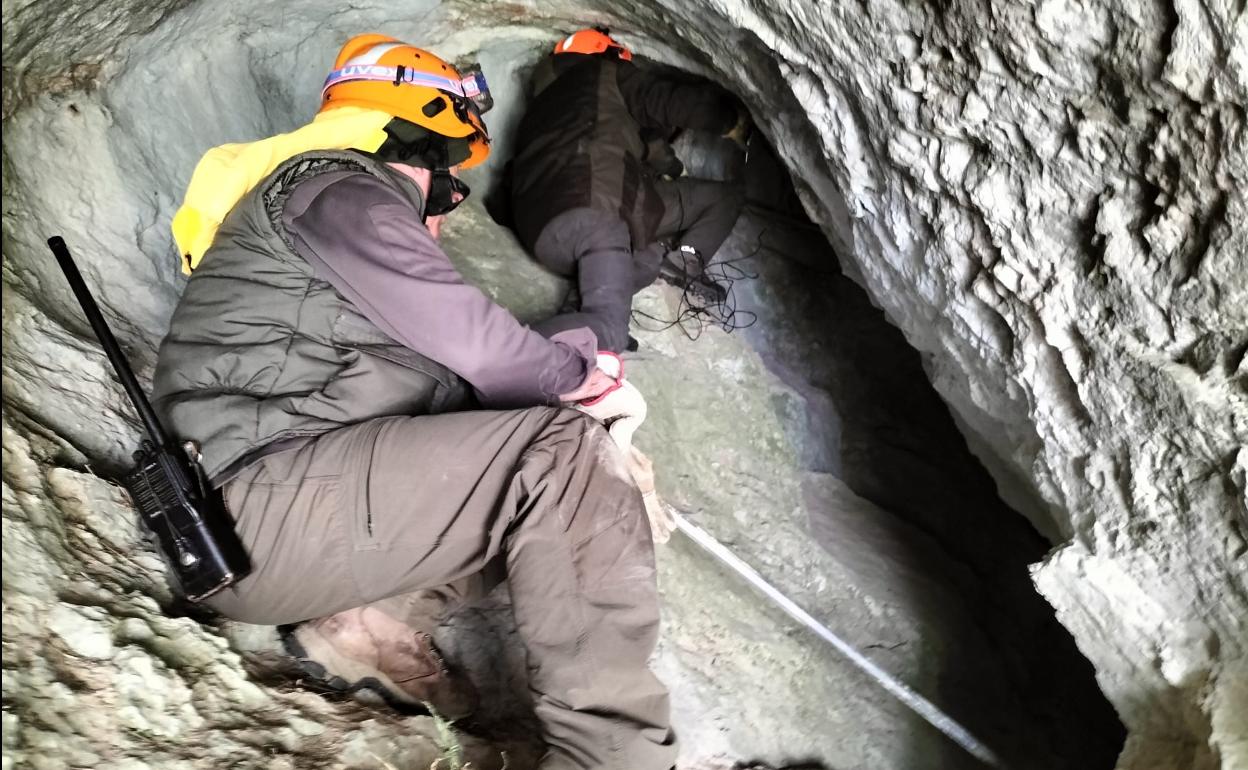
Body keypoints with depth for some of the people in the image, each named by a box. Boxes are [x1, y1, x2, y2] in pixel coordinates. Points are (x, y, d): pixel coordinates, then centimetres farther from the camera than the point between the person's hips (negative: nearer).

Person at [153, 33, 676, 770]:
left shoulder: (361, 210, 27)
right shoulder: (339, 192, -5)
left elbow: (444, 367, 19)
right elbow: (469, 341, -14)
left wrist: (568, 373, 9)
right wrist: (575, 377, 3)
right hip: (257, 499, -10)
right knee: (563, 449, -20)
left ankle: (368, 619, -5)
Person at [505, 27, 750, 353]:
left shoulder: (540, 106, 38)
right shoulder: (604, 74, 20)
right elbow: (677, 101, 10)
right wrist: (731, 118, 30)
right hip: (596, 204, -6)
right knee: (726, 196, 9)